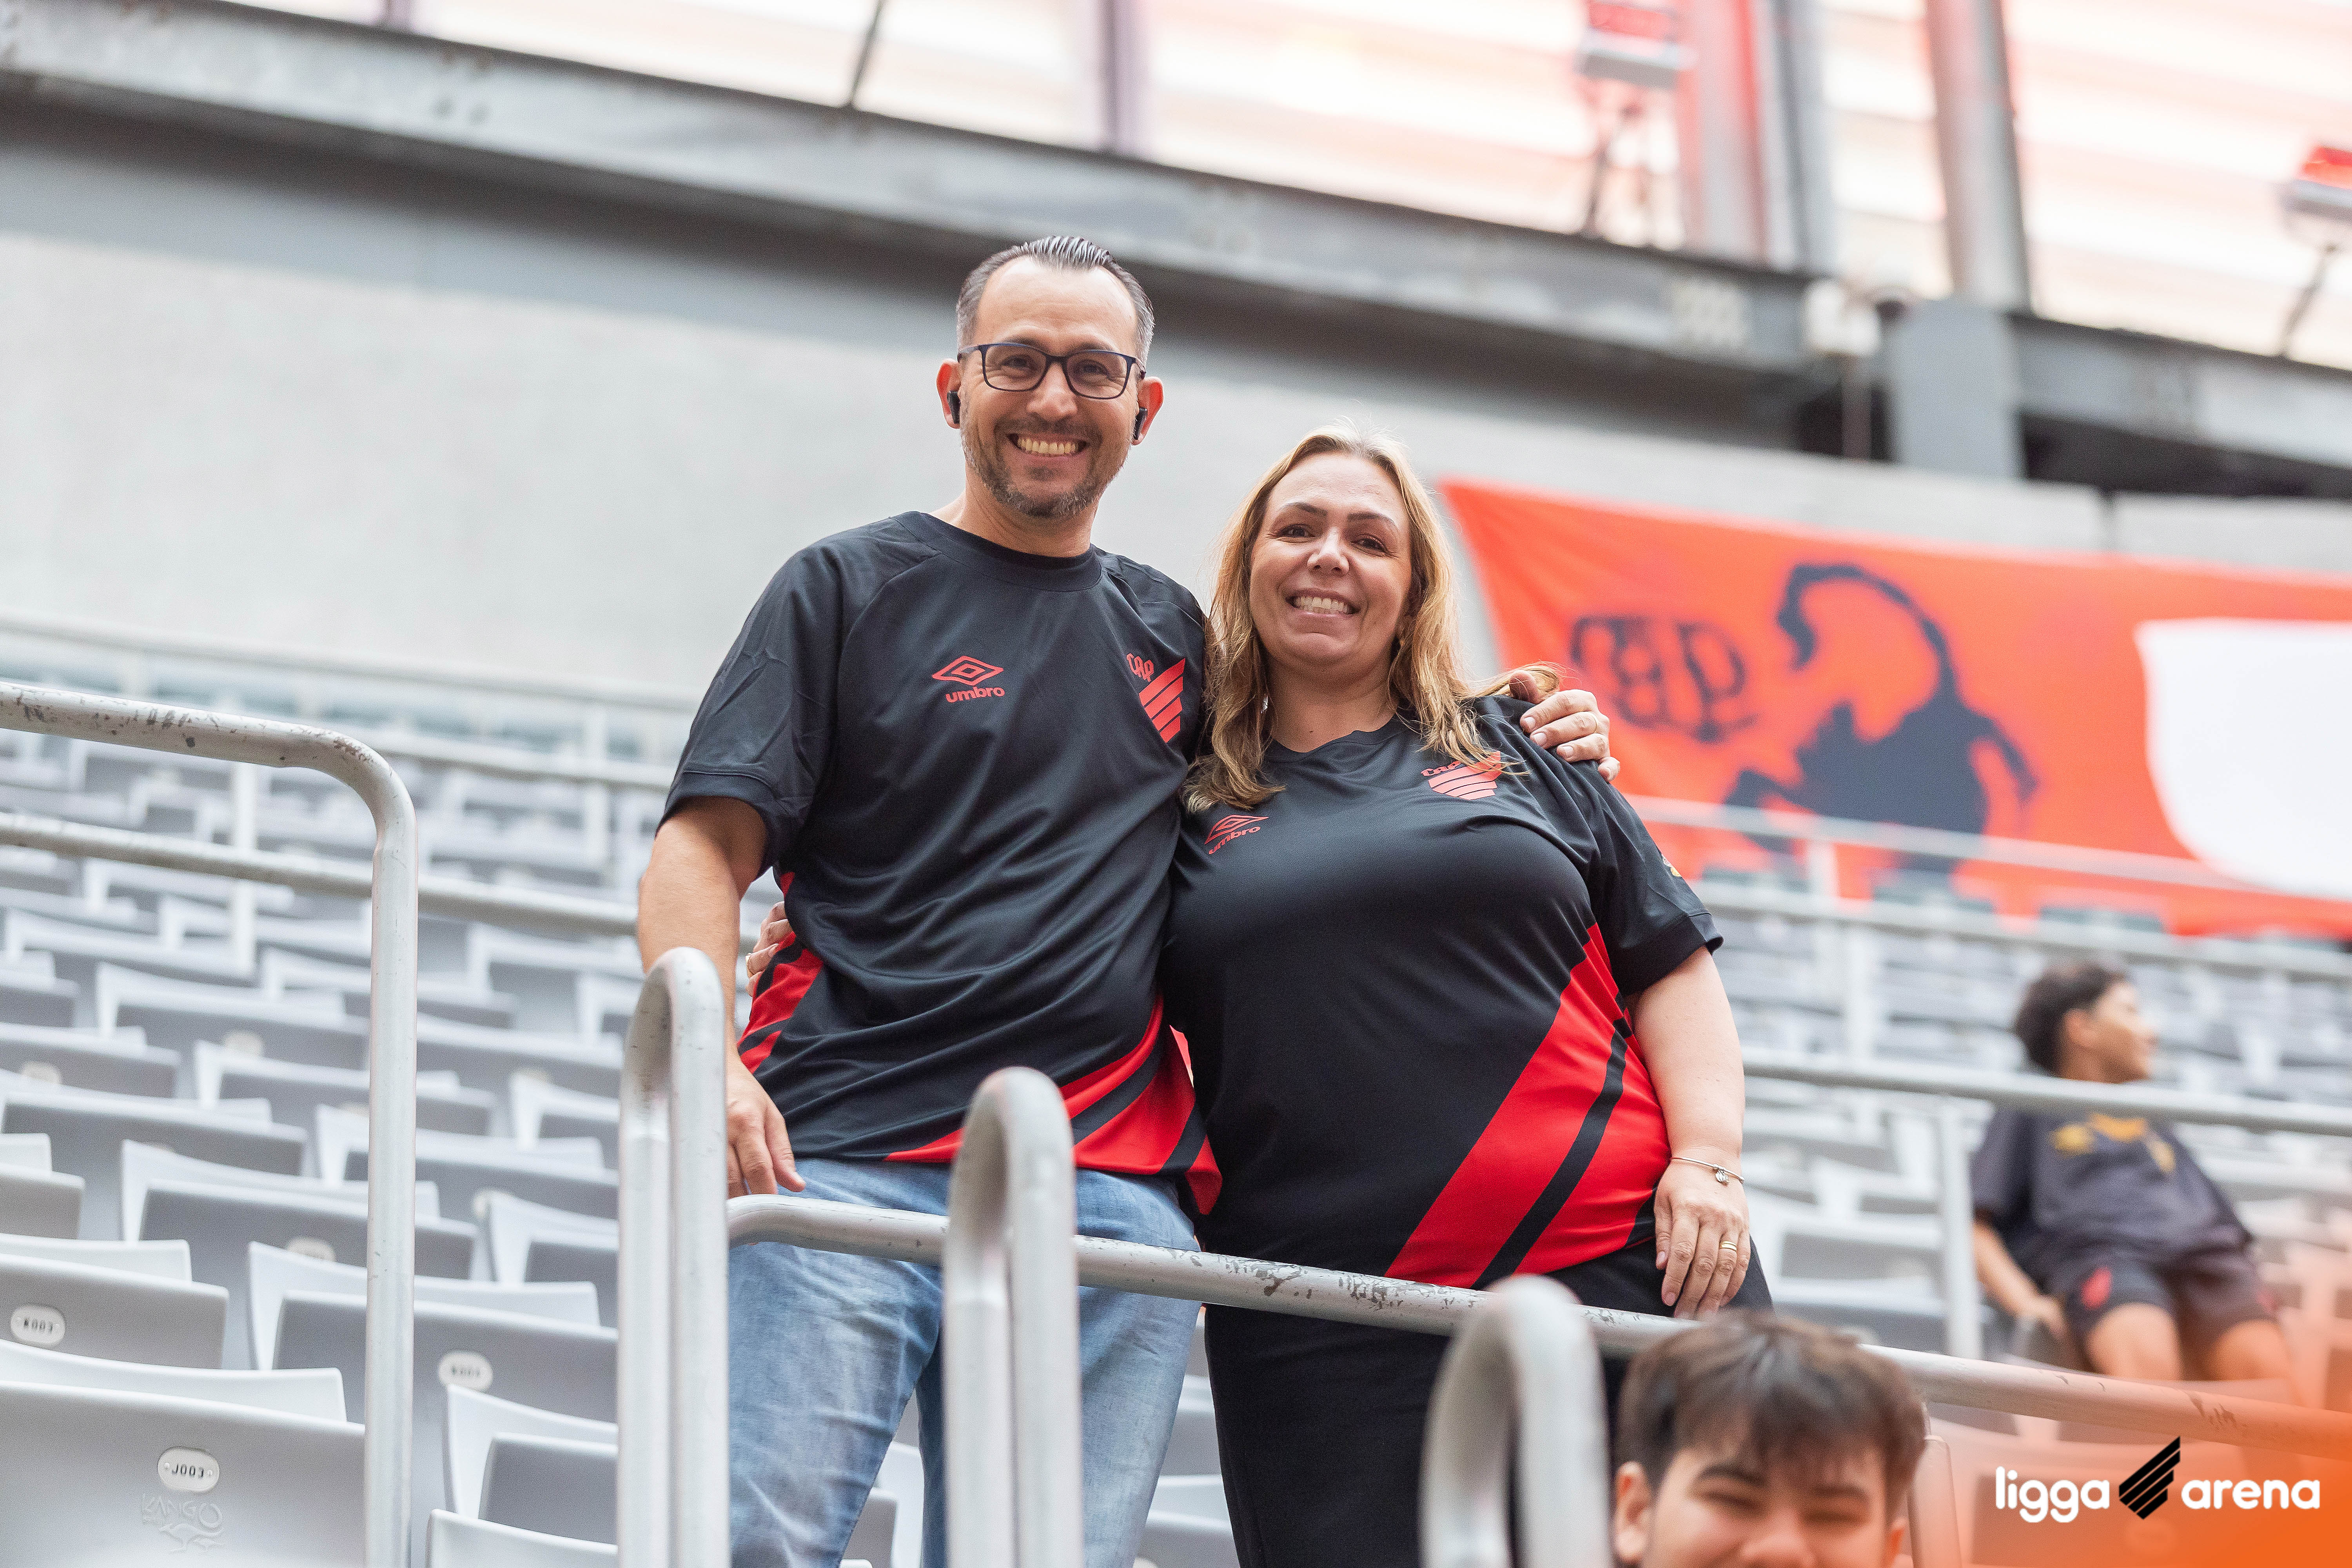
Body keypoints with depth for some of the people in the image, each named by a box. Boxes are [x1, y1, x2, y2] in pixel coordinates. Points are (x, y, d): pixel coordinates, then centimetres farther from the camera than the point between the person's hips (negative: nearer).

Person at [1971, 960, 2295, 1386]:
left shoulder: (2157, 1124, 41)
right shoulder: (2031, 1114, 27)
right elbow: (1976, 1228, 14)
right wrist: (2027, 1304, -6)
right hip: (2100, 1253, -4)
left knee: (2266, 1367, -31)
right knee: (2147, 1362, -39)